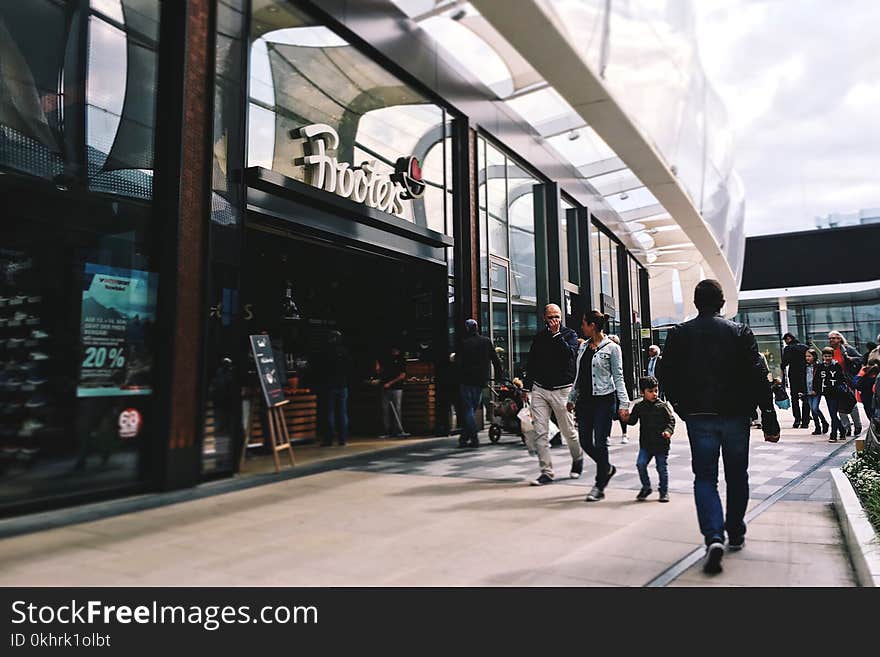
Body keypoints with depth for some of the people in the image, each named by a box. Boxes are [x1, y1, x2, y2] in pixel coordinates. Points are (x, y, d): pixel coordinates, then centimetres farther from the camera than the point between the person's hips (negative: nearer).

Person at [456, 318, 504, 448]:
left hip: (466, 380, -4)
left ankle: (474, 439, -3)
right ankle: (464, 437, 18)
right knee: (472, 409, 14)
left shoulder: (464, 343, -9)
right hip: (481, 381, 4)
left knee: (468, 409, 2)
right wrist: (499, 374, 12)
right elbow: (496, 359, 5)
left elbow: (458, 361, -9)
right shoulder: (487, 341, 3)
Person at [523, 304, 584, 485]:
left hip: (561, 390, -3)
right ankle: (546, 472, 3)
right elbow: (530, 363, 17)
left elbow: (570, 354, -18)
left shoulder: (569, 334, 2)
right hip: (539, 389, 3)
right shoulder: (539, 337, 12)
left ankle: (578, 459, 35)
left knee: (568, 431, 7)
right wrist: (526, 387, 15)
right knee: (540, 433, -4)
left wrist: (556, 334, -17)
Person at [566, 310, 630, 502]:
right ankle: (607, 469, 32)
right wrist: (571, 398, 21)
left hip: (604, 399, -6)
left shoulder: (612, 348, -5)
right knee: (585, 442, 6)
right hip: (584, 399, 6)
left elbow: (618, 377, -6)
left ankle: (599, 486, 9)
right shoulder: (583, 347, 12)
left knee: (600, 443, -4)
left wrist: (624, 404, -12)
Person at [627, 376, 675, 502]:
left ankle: (664, 491, 25)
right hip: (645, 444, 2)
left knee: (662, 468, 7)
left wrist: (668, 430, -18)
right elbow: (632, 421, 9)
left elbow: (671, 420, -1)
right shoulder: (638, 407, 2)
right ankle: (646, 487, 9)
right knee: (640, 464, -11)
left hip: (661, 444, -2)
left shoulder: (662, 406, -5)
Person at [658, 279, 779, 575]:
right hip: (735, 415, 1)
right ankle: (736, 534, 30)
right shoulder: (740, 332, -2)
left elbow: (666, 377, -1)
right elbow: (759, 376, -7)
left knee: (705, 477, 5)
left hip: (698, 417, -1)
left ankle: (714, 537, -13)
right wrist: (769, 418, -4)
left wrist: (681, 407, 14)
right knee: (736, 476, 17)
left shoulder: (679, 334, -2)